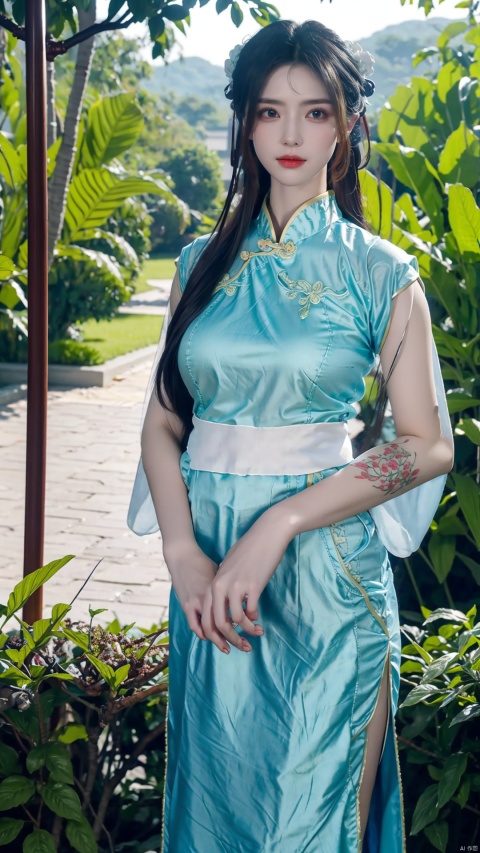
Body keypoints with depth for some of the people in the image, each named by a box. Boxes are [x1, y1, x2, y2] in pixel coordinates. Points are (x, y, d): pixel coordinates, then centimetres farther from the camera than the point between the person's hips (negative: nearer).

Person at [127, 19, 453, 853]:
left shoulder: (381, 273, -2)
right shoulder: (203, 264, 8)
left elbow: (427, 446, -7)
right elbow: (162, 422, 6)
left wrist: (279, 523, -16)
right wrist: (182, 553, -10)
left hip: (326, 572, -3)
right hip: (208, 571, 3)